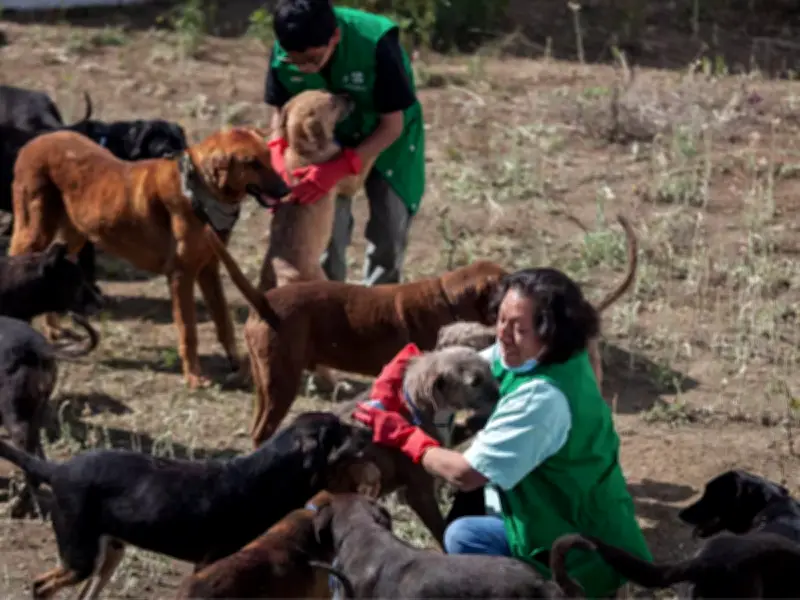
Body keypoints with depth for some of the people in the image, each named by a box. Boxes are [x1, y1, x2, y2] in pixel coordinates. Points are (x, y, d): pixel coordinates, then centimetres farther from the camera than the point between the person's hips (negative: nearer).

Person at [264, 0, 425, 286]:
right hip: (328, 140, 3)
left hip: (386, 139, -3)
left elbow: (392, 125, -29)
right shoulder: (282, 51, -26)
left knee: (389, 234, 1)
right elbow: (282, 110, -8)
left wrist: (341, 167, -40)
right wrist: (278, 159, -29)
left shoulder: (376, 45, -38)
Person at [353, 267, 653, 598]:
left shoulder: (543, 398, -30)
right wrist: (393, 379, -11)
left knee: (463, 536, -11)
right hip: (588, 528, 9)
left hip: (588, 556, -9)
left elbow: (464, 474, -27)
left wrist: (404, 435, -13)